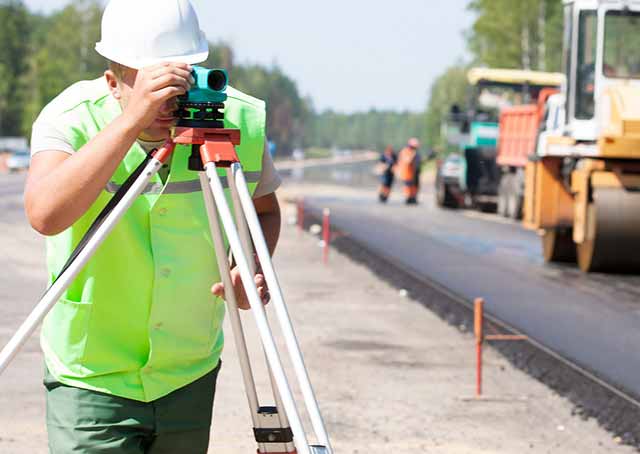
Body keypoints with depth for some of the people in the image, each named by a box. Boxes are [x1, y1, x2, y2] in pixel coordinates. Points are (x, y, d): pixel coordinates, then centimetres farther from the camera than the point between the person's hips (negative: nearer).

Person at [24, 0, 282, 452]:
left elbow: (264, 210, 10)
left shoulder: (240, 121, -10)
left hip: (190, 376, 3)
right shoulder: (73, 118, -18)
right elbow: (45, 214, -37)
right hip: (92, 380, -3)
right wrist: (130, 121, -43)